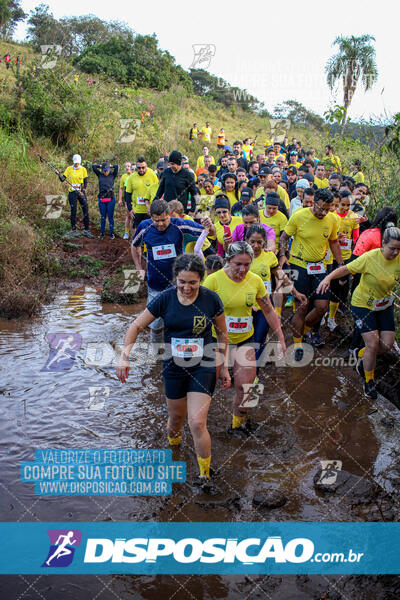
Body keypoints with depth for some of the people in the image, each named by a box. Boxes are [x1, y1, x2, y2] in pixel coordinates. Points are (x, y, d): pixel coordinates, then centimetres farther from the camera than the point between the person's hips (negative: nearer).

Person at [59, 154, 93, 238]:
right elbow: (63, 179, 0)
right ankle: (74, 230, 12)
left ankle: (86, 230, 6)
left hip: (81, 192, 1)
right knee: (73, 212, 2)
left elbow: (85, 181, 4)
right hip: (72, 193, -1)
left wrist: (84, 189, -11)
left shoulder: (83, 169, 3)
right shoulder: (69, 169, 2)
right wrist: (59, 175, -21)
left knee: (86, 211, -2)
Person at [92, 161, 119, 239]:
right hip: (102, 198, 2)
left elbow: (116, 167, -10)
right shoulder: (100, 175, 7)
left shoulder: (112, 175, 3)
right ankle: (102, 233, 17)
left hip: (110, 198, -2)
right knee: (102, 216, 8)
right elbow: (93, 166, 1)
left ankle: (111, 233, 10)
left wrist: (110, 166, 6)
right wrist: (101, 166, 10)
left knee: (110, 216, 2)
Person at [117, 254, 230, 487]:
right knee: (177, 417, 17)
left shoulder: (211, 299, -11)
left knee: (197, 423, -11)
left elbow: (222, 334, 3)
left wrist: (224, 367, 4)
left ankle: (205, 475, 10)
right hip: (174, 368, 2)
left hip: (203, 367, -2)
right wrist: (124, 356, -13)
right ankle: (173, 445, 52)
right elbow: (136, 326, -2)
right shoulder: (165, 299, -10)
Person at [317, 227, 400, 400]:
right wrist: (328, 277, -35)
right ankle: (369, 381, 13)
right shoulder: (369, 257, -24)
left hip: (385, 306, 5)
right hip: (363, 305, -5)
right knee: (373, 344, -11)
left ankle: (360, 354, 35)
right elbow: (345, 269, -20)